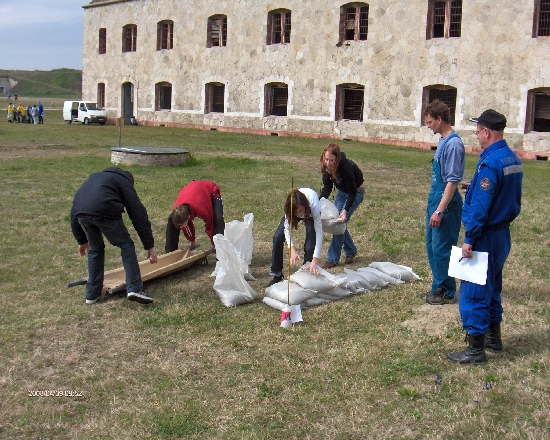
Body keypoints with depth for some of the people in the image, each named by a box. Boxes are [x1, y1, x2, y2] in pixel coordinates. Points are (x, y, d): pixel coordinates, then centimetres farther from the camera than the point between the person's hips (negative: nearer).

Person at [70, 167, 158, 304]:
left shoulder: (94, 177, 40)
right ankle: (135, 289, 1)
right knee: (126, 244, 12)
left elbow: (74, 214, 38)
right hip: (105, 211, -5)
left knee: (95, 248, 25)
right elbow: (138, 214, 14)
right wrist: (150, 246, 13)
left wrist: (82, 240, 44)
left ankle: (92, 294, 27)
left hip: (80, 213, 5)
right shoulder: (124, 182, 24)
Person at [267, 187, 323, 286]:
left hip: (310, 214, -2)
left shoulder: (314, 206, -45)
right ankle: (277, 275, 4)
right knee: (277, 238, -10)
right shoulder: (289, 208, -39)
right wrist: (292, 249, -42)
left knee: (310, 246, -19)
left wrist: (315, 260, -44)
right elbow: (287, 229, -28)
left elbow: (319, 233, -40)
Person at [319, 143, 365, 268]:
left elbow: (352, 191, -28)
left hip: (356, 192, -7)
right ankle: (351, 251, 25)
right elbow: (327, 187, -5)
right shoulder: (326, 167, -17)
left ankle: (333, 259, -8)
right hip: (342, 191, 7)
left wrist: (345, 211, -34)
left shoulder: (346, 167, -36)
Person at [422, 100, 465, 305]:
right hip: (435, 199, 10)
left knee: (442, 249, 1)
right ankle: (438, 287, 31)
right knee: (432, 246, 18)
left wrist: (440, 210, -23)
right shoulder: (443, 141, 9)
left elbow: (453, 181, -23)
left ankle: (447, 293, 15)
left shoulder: (453, 144, -20)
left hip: (445, 203, -10)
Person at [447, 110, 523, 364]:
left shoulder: (490, 163, -22)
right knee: (492, 288, 21)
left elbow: (480, 208, -24)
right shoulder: (513, 160, 8)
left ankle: (476, 349, 4)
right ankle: (493, 338, 33)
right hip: (503, 234, 10)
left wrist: (469, 240, -20)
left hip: (486, 237, -10)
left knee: (473, 292, -2)